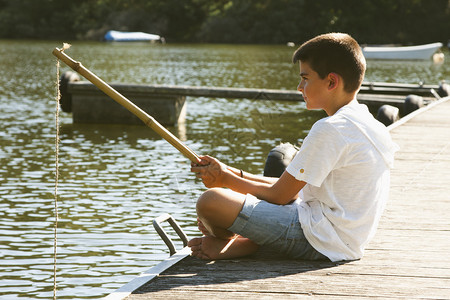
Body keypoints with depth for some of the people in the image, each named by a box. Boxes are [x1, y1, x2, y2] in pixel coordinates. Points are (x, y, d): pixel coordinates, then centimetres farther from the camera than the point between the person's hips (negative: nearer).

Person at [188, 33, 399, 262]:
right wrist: (237, 175, 15)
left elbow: (279, 195, -12)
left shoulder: (331, 129, -18)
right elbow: (293, 187, 18)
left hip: (321, 241, -11)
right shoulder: (367, 123, 14)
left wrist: (227, 179, 2)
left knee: (210, 202, -20)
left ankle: (229, 243, 11)